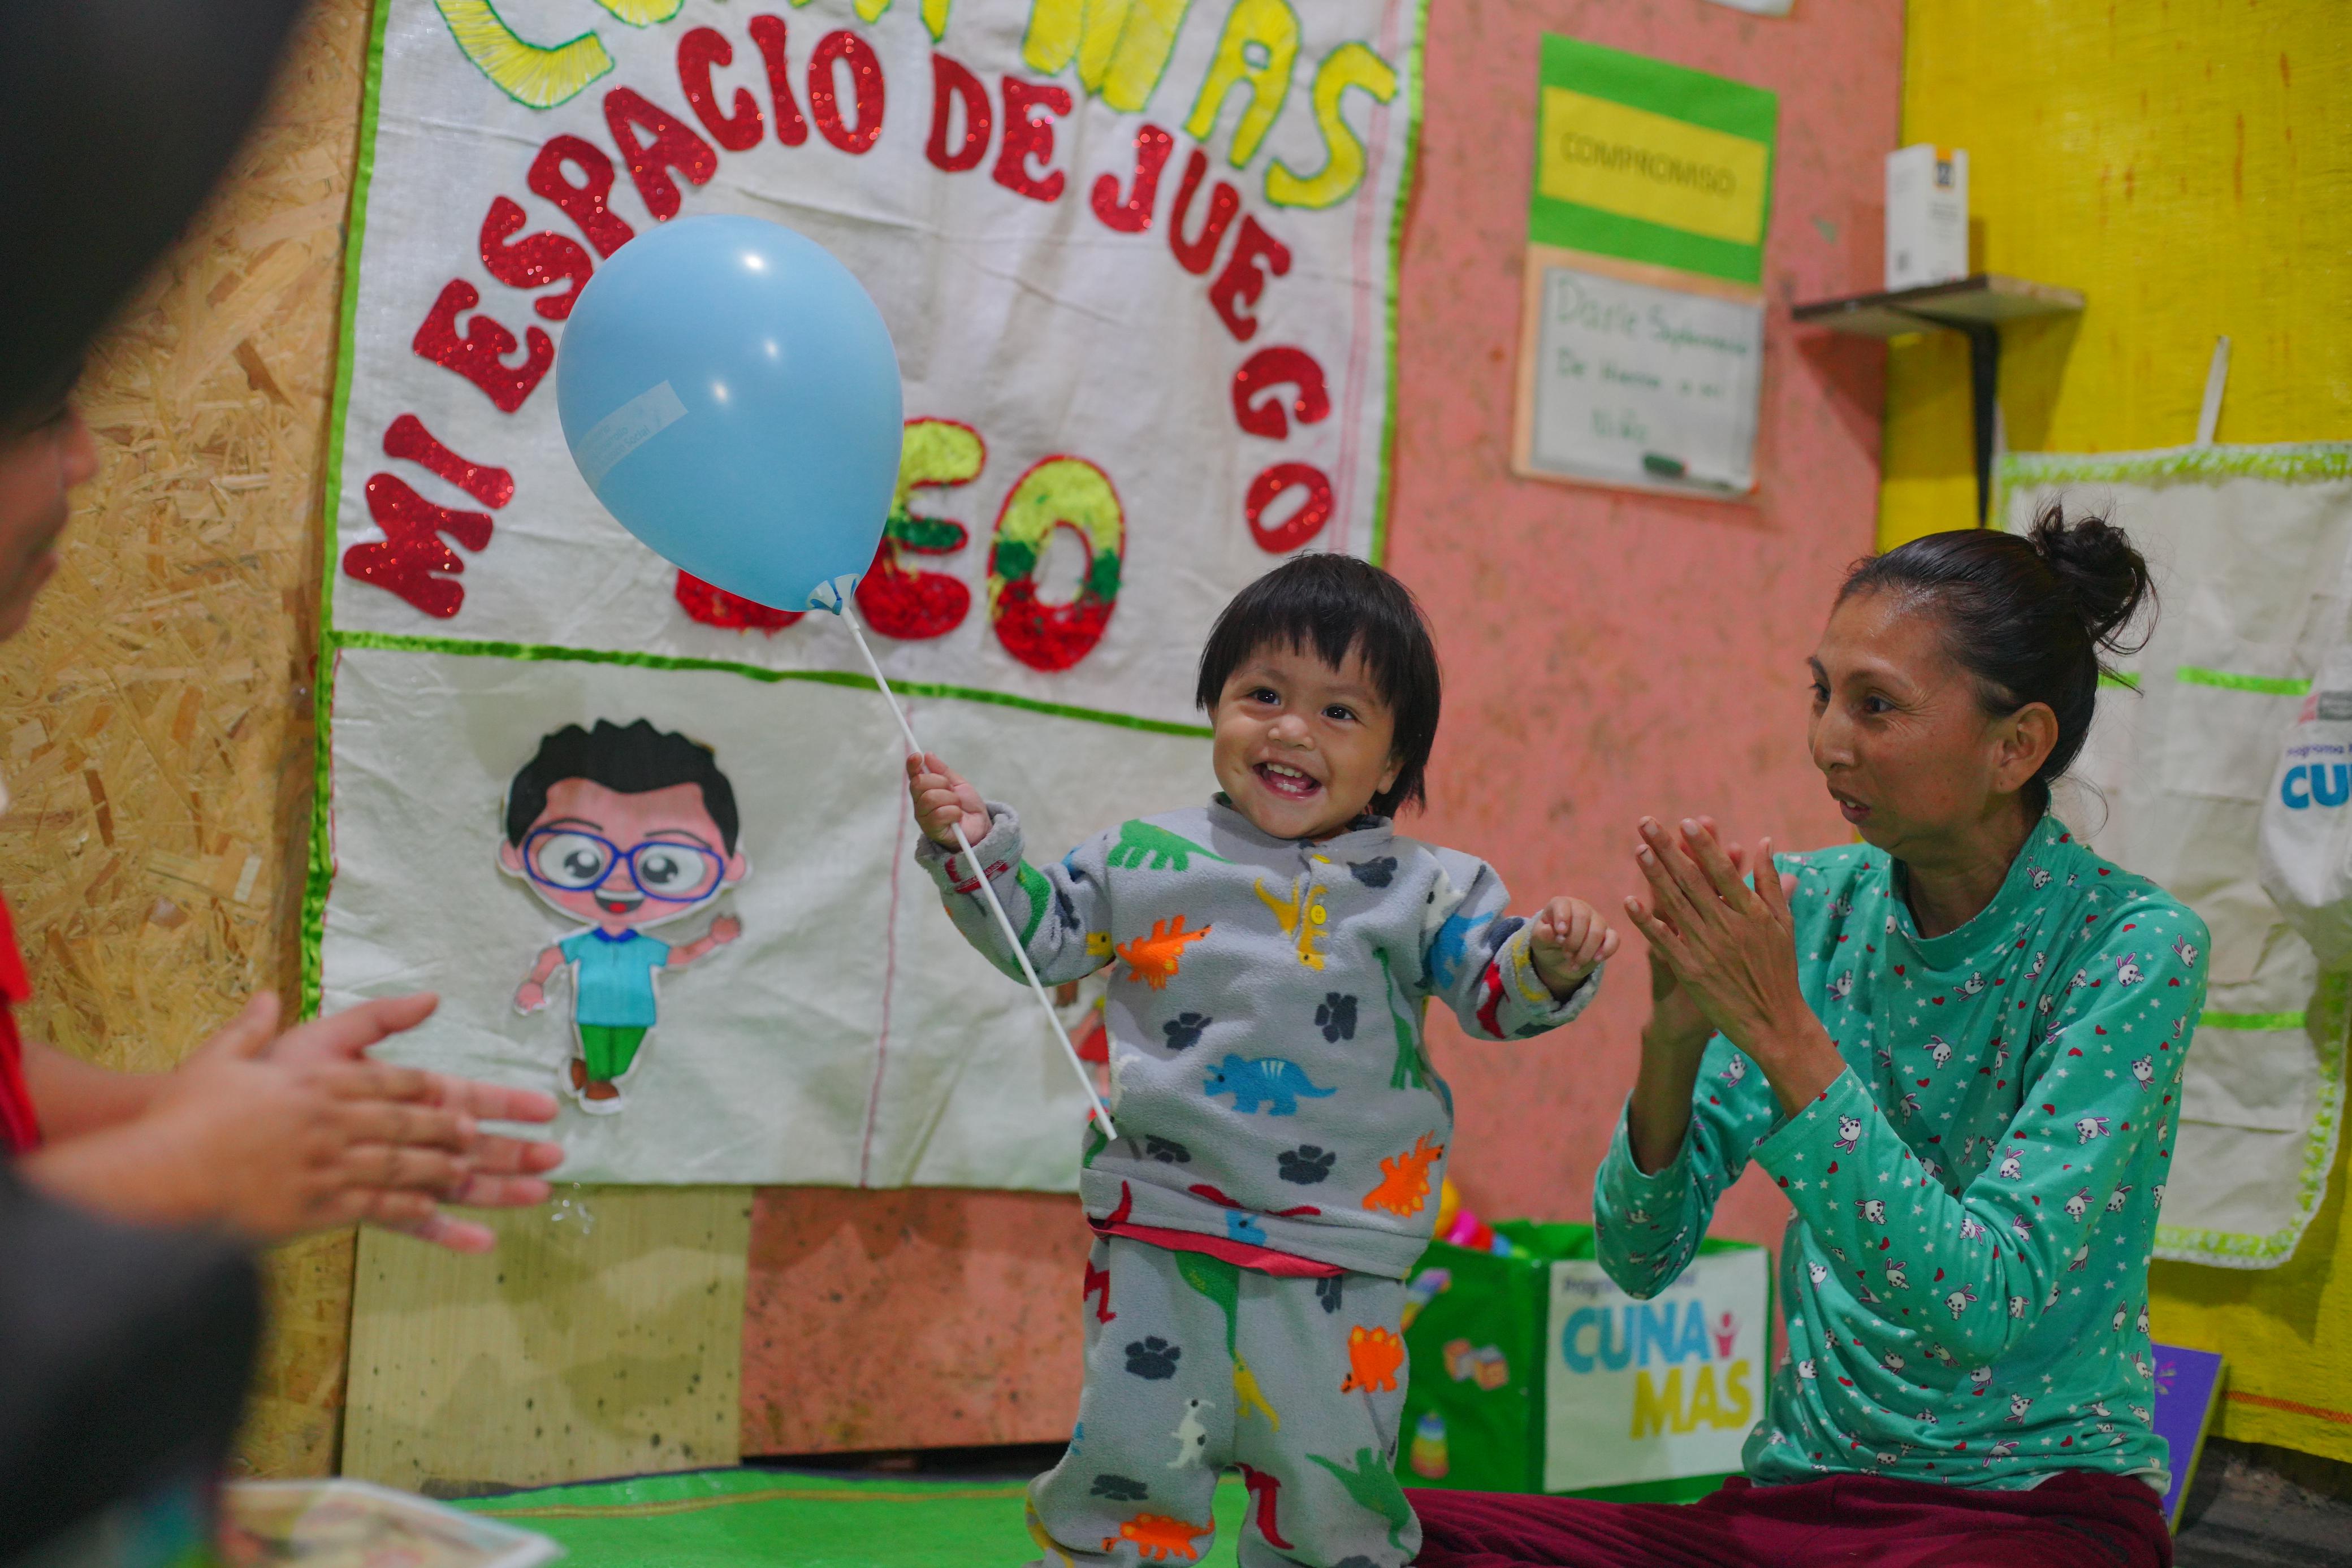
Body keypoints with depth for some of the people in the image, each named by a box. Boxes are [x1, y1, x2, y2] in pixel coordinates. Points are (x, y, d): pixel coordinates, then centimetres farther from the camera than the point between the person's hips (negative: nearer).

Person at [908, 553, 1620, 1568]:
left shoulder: (1421, 889, 2)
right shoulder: (1145, 859, 5)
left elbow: (1492, 992, -2)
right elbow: (1043, 935, 14)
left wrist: (1548, 962, -22)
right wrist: (976, 847, 3)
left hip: (1339, 1255, 0)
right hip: (1162, 1231, 0)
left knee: (1330, 1485, 8)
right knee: (1131, 1462, 4)